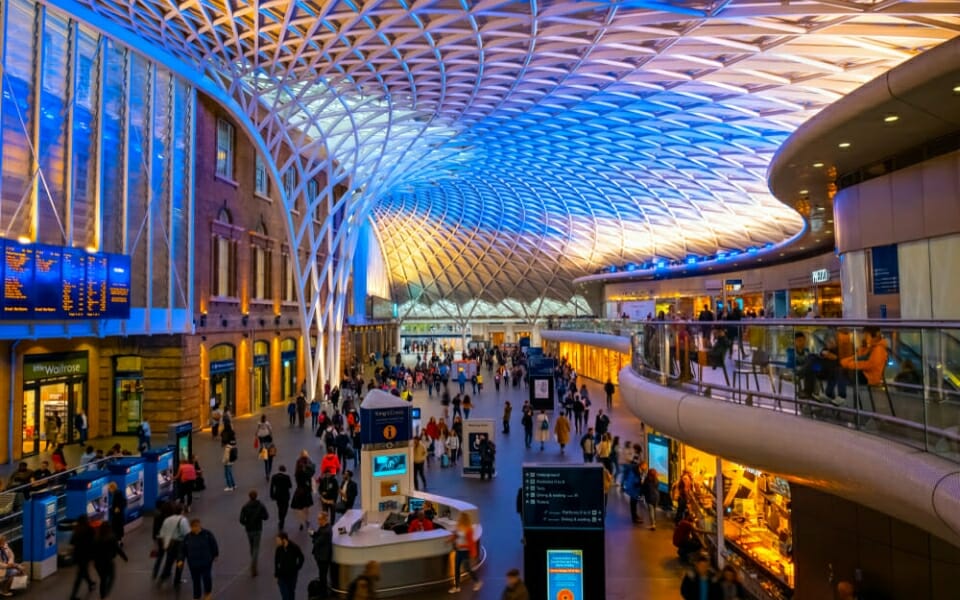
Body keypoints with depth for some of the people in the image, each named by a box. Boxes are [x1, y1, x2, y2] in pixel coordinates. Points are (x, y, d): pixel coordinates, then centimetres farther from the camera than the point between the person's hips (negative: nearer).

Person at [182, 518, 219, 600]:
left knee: (206, 577, 1)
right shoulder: (188, 537, -2)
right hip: (193, 563, 2)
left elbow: (214, 545, 0)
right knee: (195, 580, 9)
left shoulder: (207, 534, -9)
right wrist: (181, 560, -6)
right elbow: (183, 550, 2)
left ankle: (208, 593, 30)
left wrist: (215, 555, 6)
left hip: (206, 562, -2)